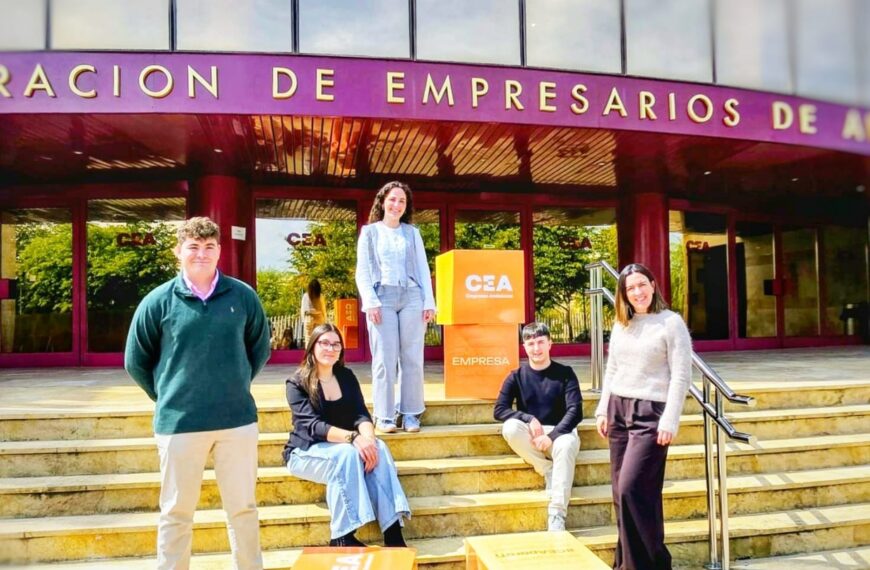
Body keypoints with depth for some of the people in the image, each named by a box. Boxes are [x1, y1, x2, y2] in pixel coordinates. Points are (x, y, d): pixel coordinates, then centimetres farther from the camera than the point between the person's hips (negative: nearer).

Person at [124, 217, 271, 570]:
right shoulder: (158, 302, -3)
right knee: (176, 511, 12)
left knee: (243, 507, 13)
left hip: (238, 419, 1)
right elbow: (136, 361, 7)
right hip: (178, 422, -1)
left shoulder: (243, 296, -1)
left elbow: (260, 348, 13)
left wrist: (237, 385, 9)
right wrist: (168, 396, 6)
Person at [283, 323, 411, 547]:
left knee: (378, 448, -27)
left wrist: (368, 437, -29)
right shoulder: (297, 383, -10)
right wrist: (353, 437, -38)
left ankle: (393, 532, -32)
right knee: (346, 453, -35)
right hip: (306, 452, -4)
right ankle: (342, 537, -30)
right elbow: (312, 425, -24)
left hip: (343, 446, 4)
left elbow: (361, 414, -5)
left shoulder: (347, 377, 5)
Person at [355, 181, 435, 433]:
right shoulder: (370, 232, 11)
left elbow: (423, 268, 13)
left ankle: (411, 414, 8)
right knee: (385, 358, -5)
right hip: (383, 297, -2)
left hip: (412, 297, 2)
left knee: (412, 358, 1)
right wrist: (371, 301, -8)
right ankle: (385, 416, 1)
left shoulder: (413, 232, 17)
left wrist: (429, 302, 4)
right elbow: (362, 271, 5)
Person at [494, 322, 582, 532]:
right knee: (510, 427, -31)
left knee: (566, 445, -37)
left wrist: (552, 436, -23)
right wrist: (528, 419, -22)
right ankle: (549, 472, -16)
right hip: (530, 437, 2)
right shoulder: (516, 377, 3)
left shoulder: (565, 373, 0)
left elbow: (575, 411, -9)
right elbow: (499, 410, -6)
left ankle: (557, 515, -36)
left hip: (560, 432, -1)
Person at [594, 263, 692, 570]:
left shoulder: (671, 322, -6)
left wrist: (669, 421, -15)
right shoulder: (621, 325, 12)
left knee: (632, 489, -11)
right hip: (618, 410, 6)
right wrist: (602, 409, 12)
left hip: (650, 412, -6)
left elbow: (681, 376, -10)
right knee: (621, 491, 9)